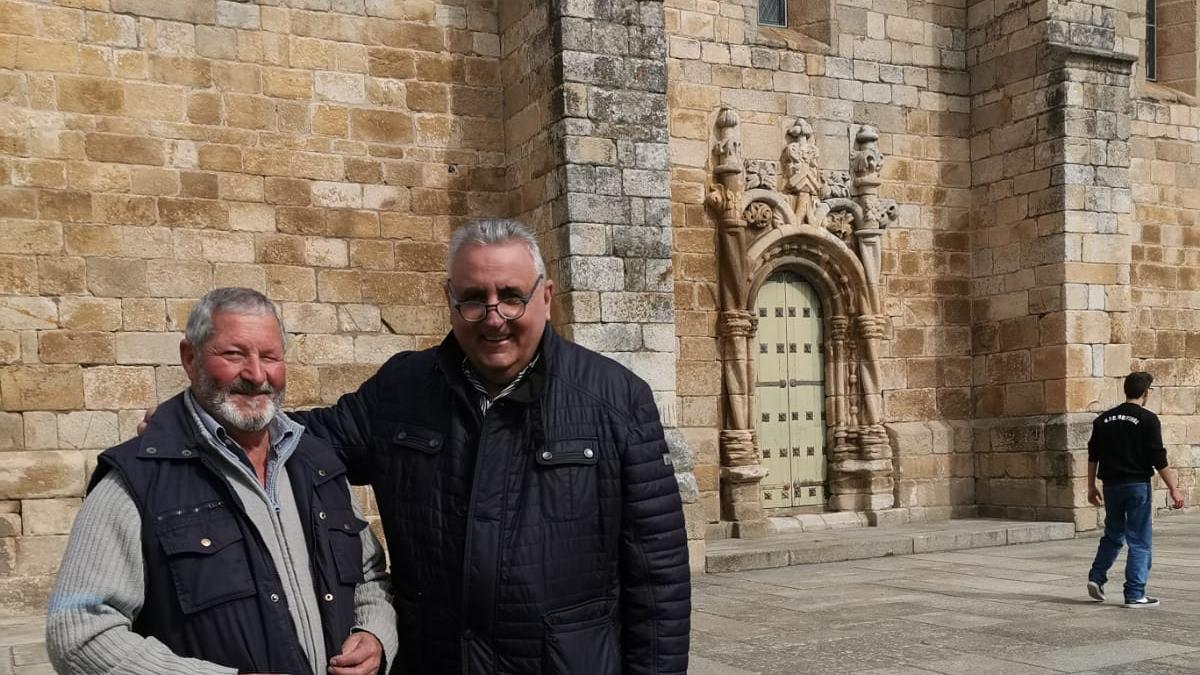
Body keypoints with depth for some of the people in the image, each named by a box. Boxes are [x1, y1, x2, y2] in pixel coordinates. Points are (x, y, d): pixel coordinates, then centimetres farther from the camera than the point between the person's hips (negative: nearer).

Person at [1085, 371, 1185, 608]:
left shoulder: (1104, 419, 7)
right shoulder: (1147, 419, -9)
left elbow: (1093, 455, 9)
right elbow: (1159, 460, -11)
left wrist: (1091, 486, 17)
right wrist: (1174, 489, -4)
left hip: (1111, 485, 5)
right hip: (1137, 486, -5)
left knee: (1112, 535, 19)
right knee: (1139, 542, 2)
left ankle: (1096, 577, 7)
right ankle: (1134, 595, 3)